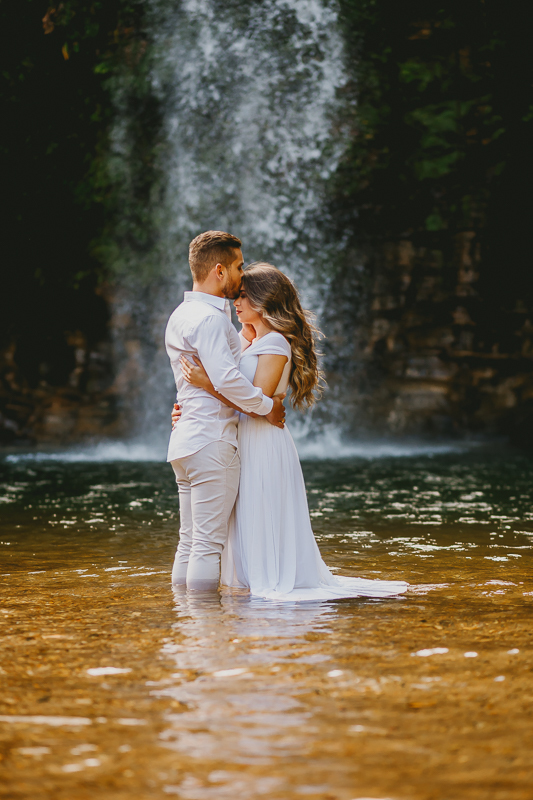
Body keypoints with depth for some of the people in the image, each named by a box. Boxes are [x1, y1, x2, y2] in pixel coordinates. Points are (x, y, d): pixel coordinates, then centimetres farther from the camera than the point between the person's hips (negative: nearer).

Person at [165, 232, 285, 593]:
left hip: (186, 441, 10)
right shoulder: (209, 318, -14)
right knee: (209, 543, -8)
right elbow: (227, 379, -24)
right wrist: (267, 406, -11)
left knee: (190, 542, 11)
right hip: (212, 442, -10)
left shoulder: (182, 315, 19)